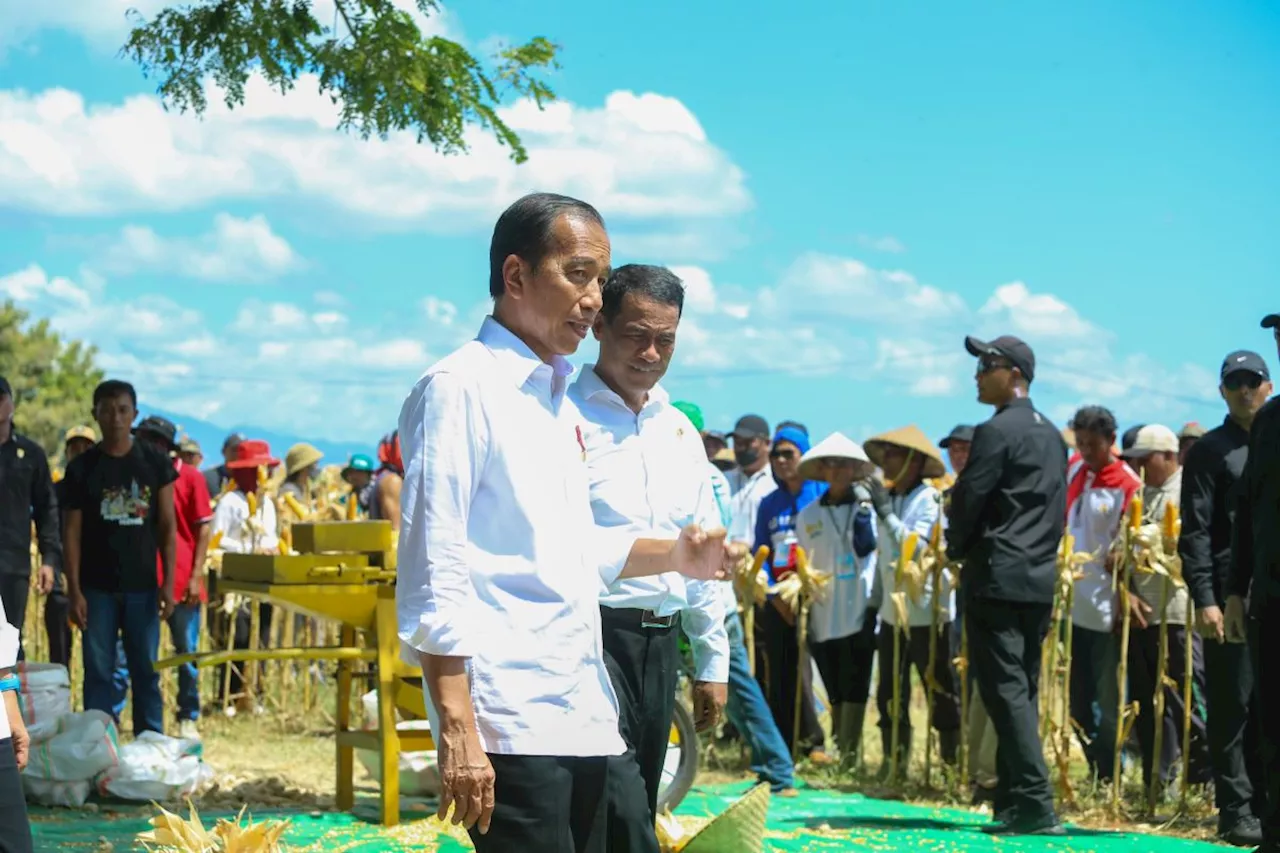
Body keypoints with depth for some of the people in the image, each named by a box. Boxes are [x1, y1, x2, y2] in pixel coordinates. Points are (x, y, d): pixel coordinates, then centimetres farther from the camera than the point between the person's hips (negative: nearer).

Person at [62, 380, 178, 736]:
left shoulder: (155, 463, 3)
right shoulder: (82, 468, 1)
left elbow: (167, 526, 4)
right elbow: (71, 531, 1)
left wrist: (168, 582, -4)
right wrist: (74, 590, -6)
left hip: (142, 586, 0)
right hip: (97, 588, 0)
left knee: (146, 670, 4)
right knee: (98, 671, 2)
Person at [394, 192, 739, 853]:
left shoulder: (561, 401, 18)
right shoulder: (459, 389, -8)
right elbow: (433, 578, -13)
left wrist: (673, 557, 10)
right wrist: (457, 730, -19)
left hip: (584, 721, 8)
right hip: (509, 728, -8)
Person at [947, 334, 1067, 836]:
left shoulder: (997, 432, -11)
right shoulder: (1052, 436, 17)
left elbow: (968, 499, -11)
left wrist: (956, 550, 5)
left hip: (997, 580, -9)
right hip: (1040, 581, 9)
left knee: (1006, 691, -9)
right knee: (1022, 691, 11)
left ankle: (1037, 805, -15)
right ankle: (1014, 802, 13)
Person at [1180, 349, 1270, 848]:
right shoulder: (1210, 451, 2)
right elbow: (1196, 532, -5)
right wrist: (1204, 599, -15)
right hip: (1232, 597, -4)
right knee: (1233, 706, -3)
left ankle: (1263, 805, 12)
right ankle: (1236, 812, 0)